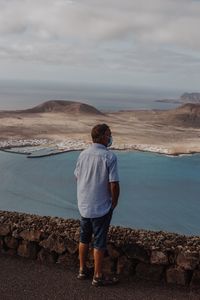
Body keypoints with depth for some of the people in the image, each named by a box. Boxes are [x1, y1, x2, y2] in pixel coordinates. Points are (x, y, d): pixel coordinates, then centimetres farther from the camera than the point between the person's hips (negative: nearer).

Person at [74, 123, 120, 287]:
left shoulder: (83, 154, 0)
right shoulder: (109, 156, -19)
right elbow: (114, 184, -20)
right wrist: (114, 202, -4)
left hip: (83, 205, 6)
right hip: (101, 207, -6)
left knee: (84, 239, 19)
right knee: (99, 242, 5)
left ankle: (82, 270, 32)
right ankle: (98, 277, 16)